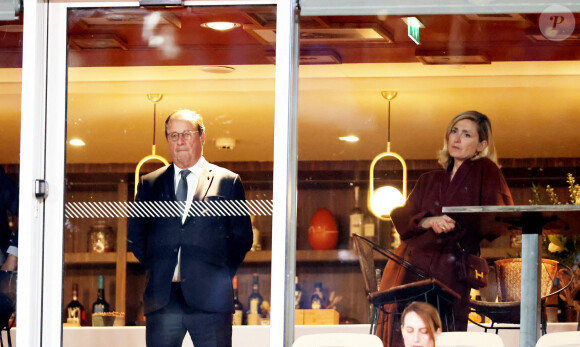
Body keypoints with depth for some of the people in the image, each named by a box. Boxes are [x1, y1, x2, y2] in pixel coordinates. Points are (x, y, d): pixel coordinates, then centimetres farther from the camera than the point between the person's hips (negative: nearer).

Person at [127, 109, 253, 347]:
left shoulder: (227, 182, 9)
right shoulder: (149, 184, 15)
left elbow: (242, 236, 8)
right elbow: (135, 236, 18)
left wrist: (222, 276, 0)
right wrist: (155, 269, 6)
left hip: (209, 297, -2)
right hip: (162, 298, 2)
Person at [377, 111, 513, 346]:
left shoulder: (485, 171, 12)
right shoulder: (429, 181, 23)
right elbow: (401, 217, 10)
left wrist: (456, 224, -16)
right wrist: (428, 221, -11)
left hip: (449, 272, -3)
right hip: (412, 266, 3)